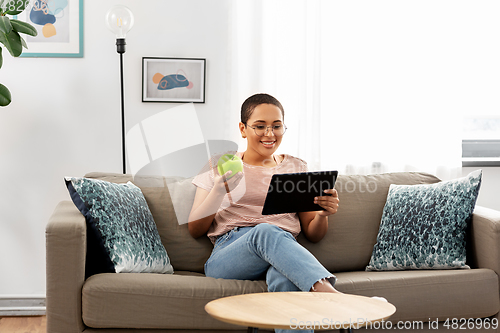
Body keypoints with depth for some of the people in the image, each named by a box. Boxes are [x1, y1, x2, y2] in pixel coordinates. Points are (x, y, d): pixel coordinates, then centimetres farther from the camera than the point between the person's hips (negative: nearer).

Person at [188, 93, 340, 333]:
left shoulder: (296, 168, 20)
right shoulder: (219, 168, 16)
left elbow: (312, 234, 20)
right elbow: (195, 230, 10)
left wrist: (323, 214, -5)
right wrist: (220, 189, -7)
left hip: (284, 251, 2)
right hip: (228, 257, -1)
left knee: (286, 279, -40)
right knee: (265, 232, -39)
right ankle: (331, 295, -52)